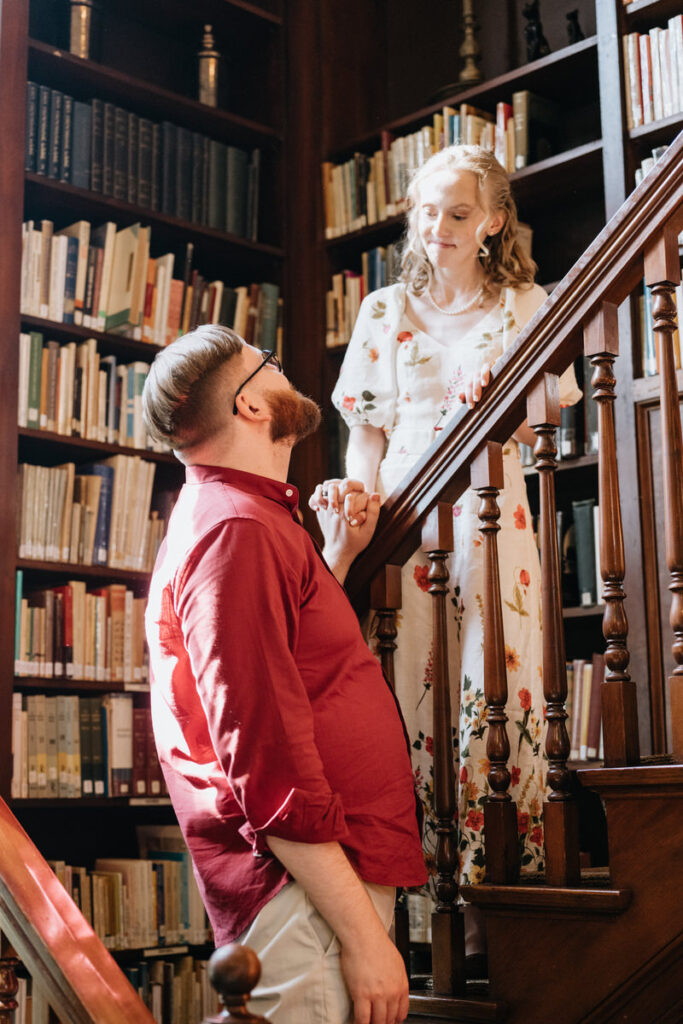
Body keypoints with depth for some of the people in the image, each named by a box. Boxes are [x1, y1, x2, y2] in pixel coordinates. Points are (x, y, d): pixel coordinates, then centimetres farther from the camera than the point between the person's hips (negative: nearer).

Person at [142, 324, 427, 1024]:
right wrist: (362, 933, -22)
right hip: (310, 890, -10)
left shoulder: (223, 512, 18)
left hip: (332, 870, 10)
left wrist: (341, 555, 24)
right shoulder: (237, 528, -16)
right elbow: (266, 759, -23)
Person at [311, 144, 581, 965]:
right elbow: (369, 424, 12)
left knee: (493, 686, -8)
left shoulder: (526, 307, 11)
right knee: (406, 680, -4)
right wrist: (358, 486, -6)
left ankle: (489, 886, -1)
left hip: (489, 512, -1)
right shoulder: (384, 312, 15)